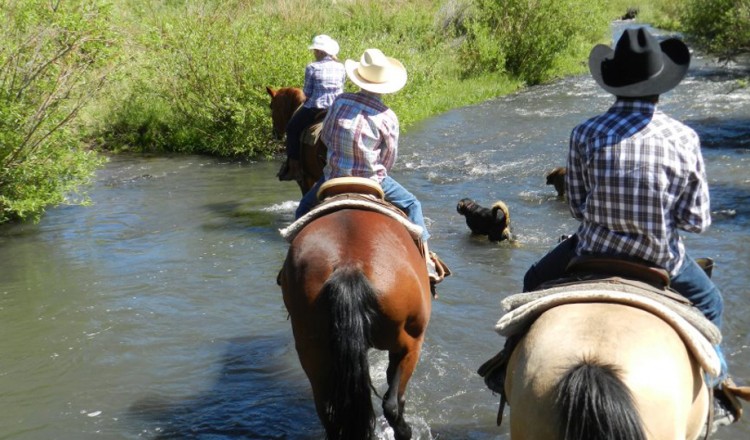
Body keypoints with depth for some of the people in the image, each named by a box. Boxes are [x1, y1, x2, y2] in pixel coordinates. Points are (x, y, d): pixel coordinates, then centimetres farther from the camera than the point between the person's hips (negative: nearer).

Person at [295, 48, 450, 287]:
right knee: (411, 205, 21)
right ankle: (426, 260, 15)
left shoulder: (340, 101, -9)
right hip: (371, 182, -1)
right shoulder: (387, 118, -13)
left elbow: (325, 136, 7)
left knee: (304, 208, 27)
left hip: (333, 179, 2)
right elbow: (389, 160, -3)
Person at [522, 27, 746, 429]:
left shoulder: (585, 134, -13)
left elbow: (576, 206, -4)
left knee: (535, 283, 30)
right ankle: (713, 391, 35)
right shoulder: (683, 138, -14)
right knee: (708, 303, 32)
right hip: (662, 261, 0)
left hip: (592, 254, 0)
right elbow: (697, 219, -9)